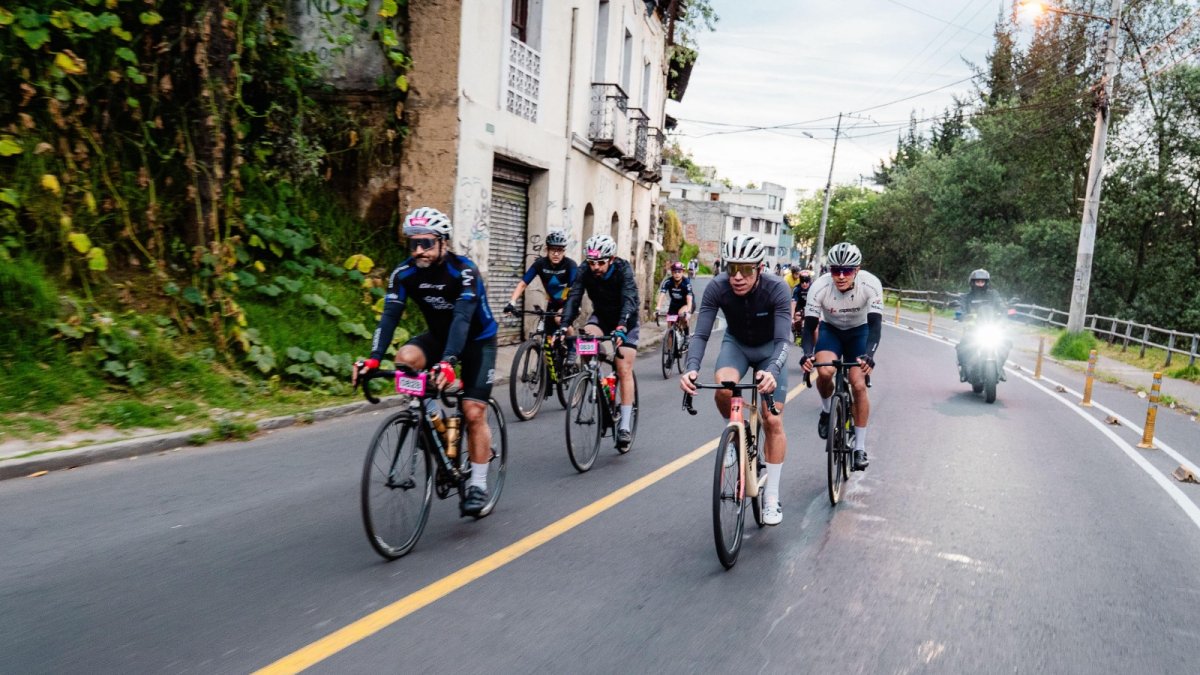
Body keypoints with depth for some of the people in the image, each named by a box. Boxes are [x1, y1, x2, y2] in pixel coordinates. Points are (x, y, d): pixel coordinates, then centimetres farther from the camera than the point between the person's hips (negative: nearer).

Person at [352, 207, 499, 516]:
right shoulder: (404, 273, -15)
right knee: (406, 357, -28)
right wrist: (373, 358, -39)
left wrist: (448, 362, -55)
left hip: (477, 340, -4)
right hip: (440, 336, 4)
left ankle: (478, 484, 2)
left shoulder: (464, 271, -28)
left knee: (474, 412, -12)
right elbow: (390, 316, -23)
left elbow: (462, 318, -41)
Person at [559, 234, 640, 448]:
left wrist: (621, 328, -58)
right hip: (601, 316, 3)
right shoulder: (585, 273, -20)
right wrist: (563, 326, -45)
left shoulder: (623, 270, -28)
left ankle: (625, 425, -8)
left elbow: (629, 300, -41)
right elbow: (573, 299, -29)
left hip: (625, 320, -3)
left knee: (624, 371, -11)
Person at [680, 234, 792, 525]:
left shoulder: (776, 288, -32)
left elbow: (783, 339, -37)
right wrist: (692, 368, -48)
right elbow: (701, 334, -28)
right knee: (724, 387, -33)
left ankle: (771, 497, 6)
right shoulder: (717, 288, -28)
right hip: (736, 344, 1)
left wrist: (772, 371, -57)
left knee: (773, 421, -7)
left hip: (769, 348, -1)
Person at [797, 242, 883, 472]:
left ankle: (860, 447, 2)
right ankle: (826, 411, 4)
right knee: (825, 371, -28)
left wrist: (868, 355, -49)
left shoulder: (871, 285, -31)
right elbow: (809, 325, -26)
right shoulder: (820, 287, -29)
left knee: (859, 385, -12)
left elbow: (875, 325, -33)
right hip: (830, 329, 0)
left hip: (859, 331, 0)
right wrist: (807, 354, -44)